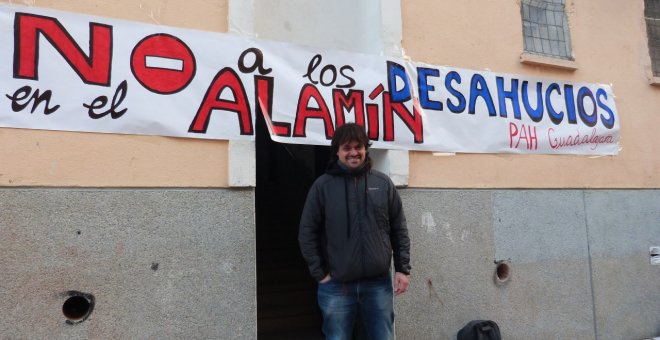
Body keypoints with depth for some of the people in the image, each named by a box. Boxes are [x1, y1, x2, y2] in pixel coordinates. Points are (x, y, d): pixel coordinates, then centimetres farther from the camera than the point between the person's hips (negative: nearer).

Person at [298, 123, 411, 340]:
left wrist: (403, 269, 3)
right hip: (336, 285, -1)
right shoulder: (323, 185, -4)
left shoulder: (383, 183, 3)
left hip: (379, 283, 2)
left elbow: (399, 230, 7)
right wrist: (319, 273, -4)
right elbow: (307, 233, -2)